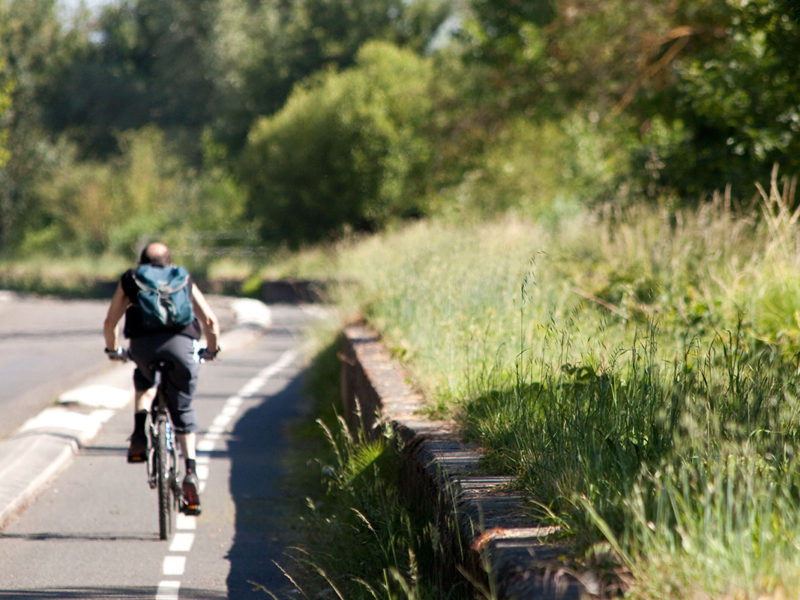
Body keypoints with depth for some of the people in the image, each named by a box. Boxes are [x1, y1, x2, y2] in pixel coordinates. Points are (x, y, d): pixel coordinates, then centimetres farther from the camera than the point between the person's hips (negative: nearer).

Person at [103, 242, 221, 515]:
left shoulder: (130, 280, 29)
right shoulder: (184, 281, 30)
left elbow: (109, 323, 29)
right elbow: (211, 322, 25)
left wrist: (113, 350, 47)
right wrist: (211, 349, 42)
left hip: (143, 344, 0)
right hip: (181, 343, 0)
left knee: (144, 379, 34)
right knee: (183, 410, 15)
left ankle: (139, 434, 12)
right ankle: (190, 470, -3)